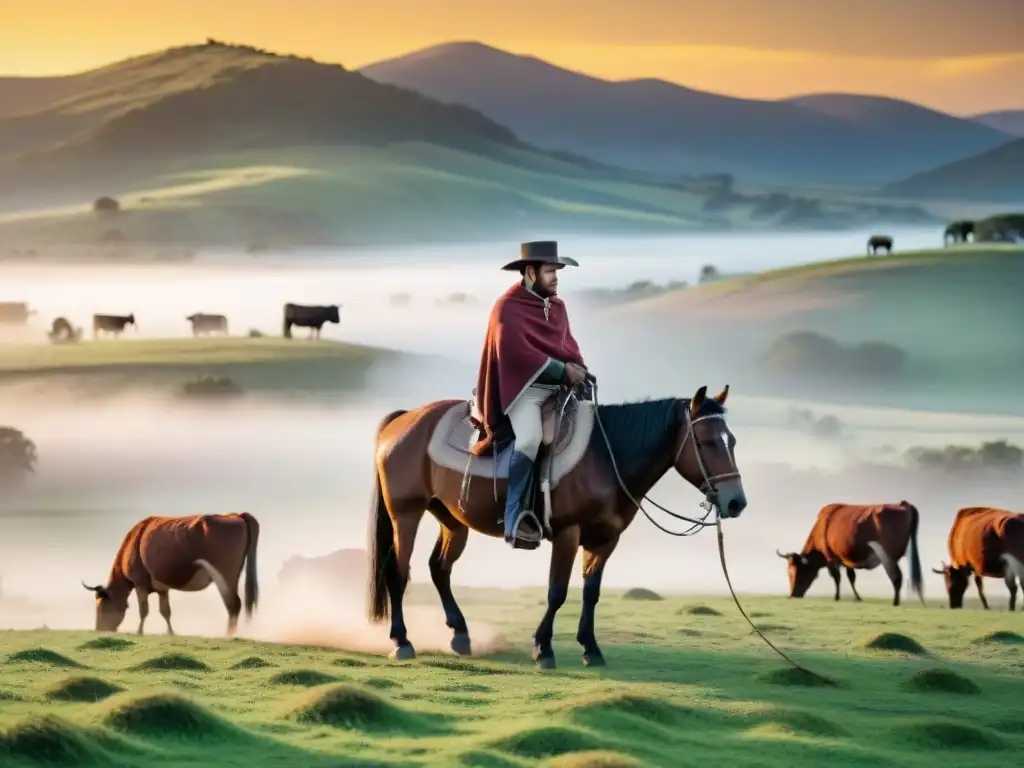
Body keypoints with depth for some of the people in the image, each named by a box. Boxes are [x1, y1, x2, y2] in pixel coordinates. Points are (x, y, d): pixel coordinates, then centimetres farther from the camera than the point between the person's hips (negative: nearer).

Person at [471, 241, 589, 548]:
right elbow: (517, 353, -19)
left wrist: (579, 369, -2)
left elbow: (567, 342, 20)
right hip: (524, 386, -8)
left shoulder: (557, 306, 14)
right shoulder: (507, 308, -9)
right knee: (529, 438, -30)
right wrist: (563, 370, -19)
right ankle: (515, 520, -26)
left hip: (558, 385, 8)